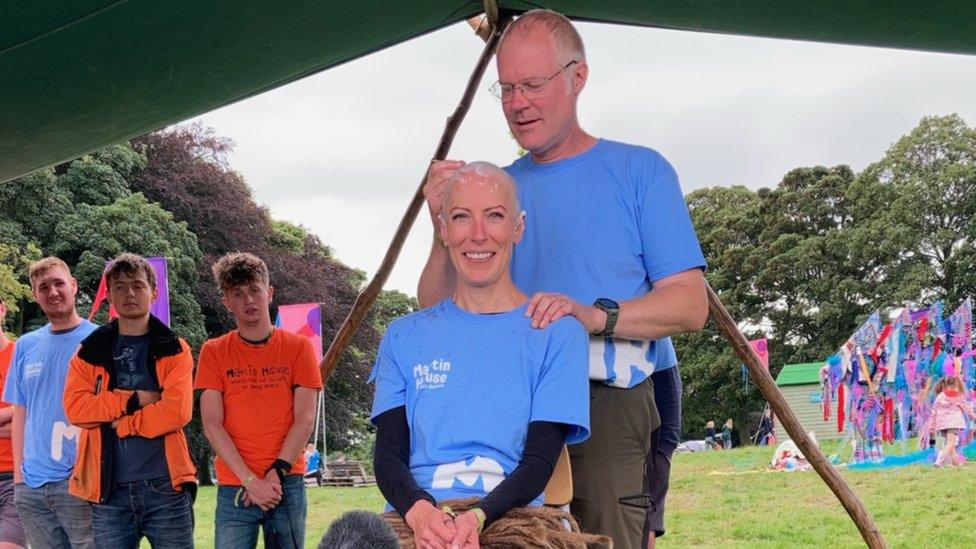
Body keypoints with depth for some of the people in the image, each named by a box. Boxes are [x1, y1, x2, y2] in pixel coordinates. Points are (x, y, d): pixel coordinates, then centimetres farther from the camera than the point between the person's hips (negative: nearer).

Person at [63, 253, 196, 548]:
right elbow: (74, 407, -4)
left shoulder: (173, 349, 6)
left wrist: (118, 422, -6)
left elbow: (177, 411, -9)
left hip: (165, 488, -1)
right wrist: (134, 400, -9)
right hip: (108, 490, 2)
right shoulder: (90, 351, 11)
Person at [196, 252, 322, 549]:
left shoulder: (298, 347, 5)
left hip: (288, 485, 0)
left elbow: (305, 420, -1)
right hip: (234, 488, 0)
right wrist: (250, 480, -11)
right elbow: (212, 424, -2)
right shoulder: (214, 352, 5)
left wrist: (275, 474, -11)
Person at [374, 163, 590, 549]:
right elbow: (388, 452, 8)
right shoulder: (404, 337, 18)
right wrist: (419, 511, -15)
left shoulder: (557, 334, 10)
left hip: (512, 518, -1)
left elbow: (539, 462, 1)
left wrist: (478, 517, -19)